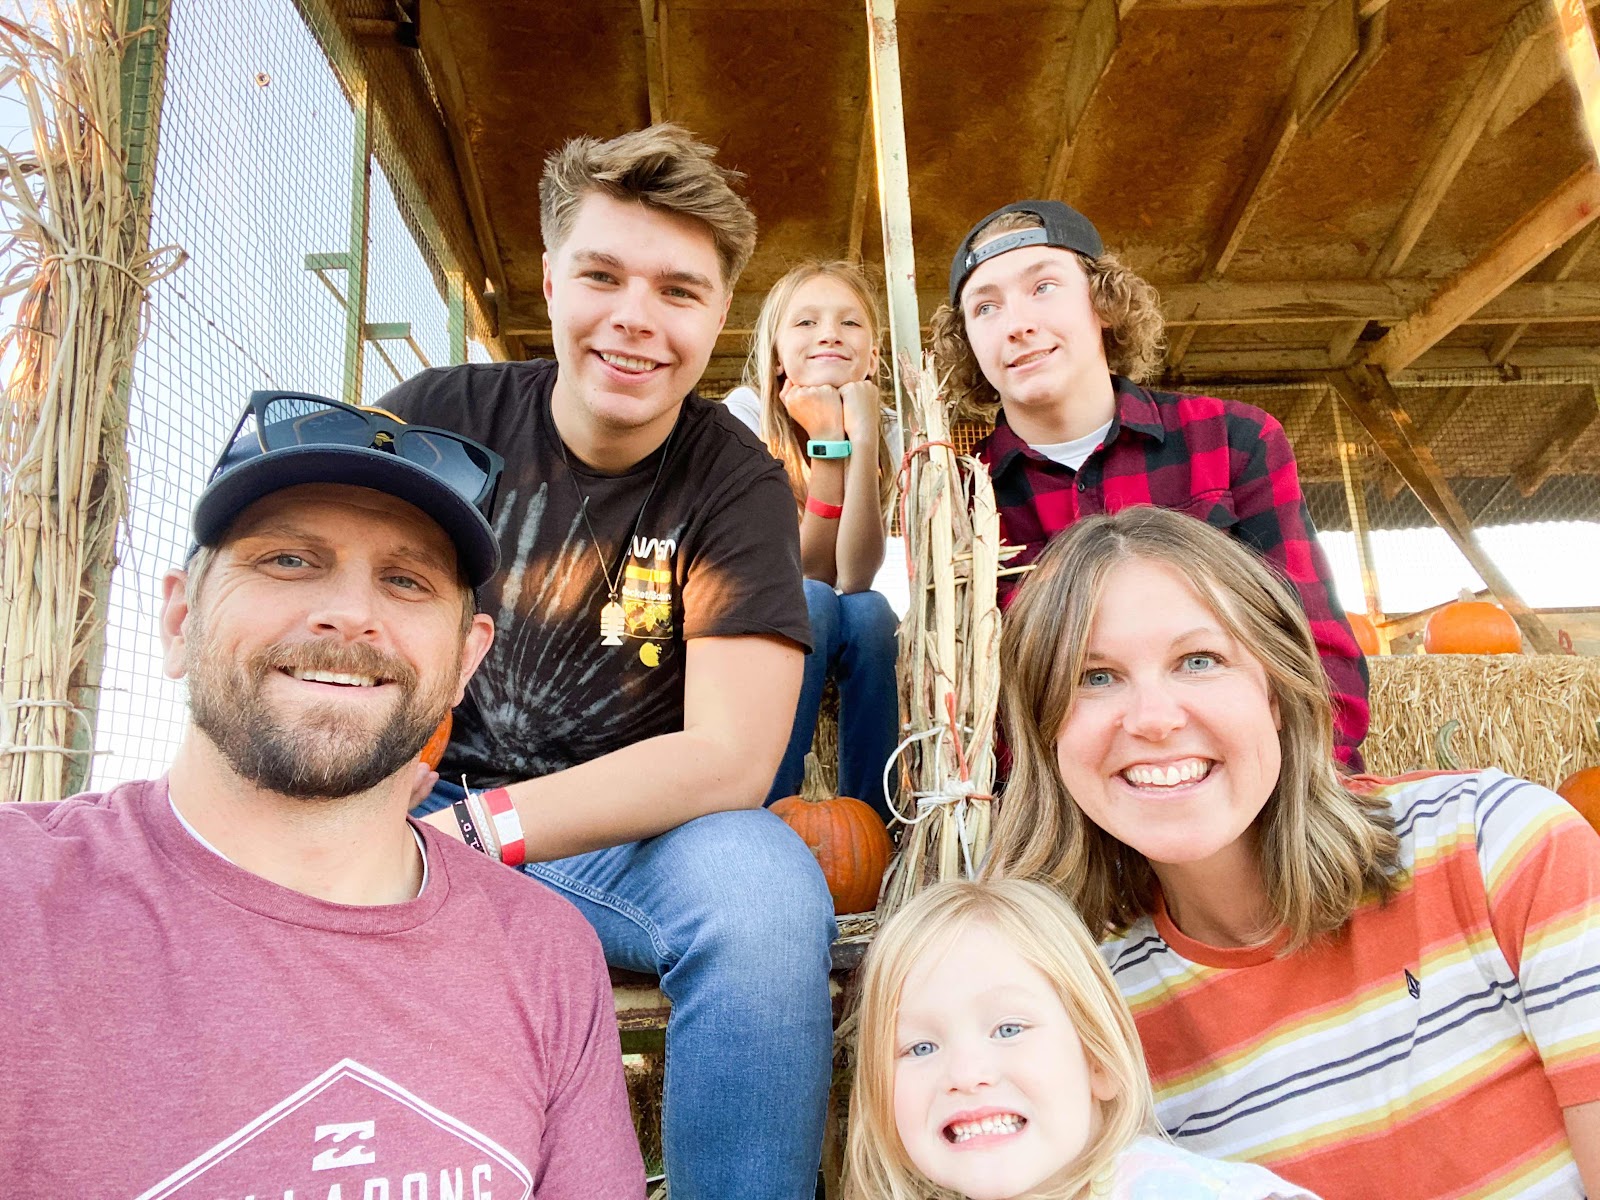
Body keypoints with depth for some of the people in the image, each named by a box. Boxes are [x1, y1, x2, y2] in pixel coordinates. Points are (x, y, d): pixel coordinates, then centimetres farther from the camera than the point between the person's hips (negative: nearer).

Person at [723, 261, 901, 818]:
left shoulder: (882, 428, -10)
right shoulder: (746, 413, -17)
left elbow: (855, 577, -26)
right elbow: (811, 574, -21)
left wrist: (861, 438, -32)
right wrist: (828, 441, -28)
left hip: (842, 639, 2)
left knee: (870, 610, -29)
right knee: (812, 602, -31)